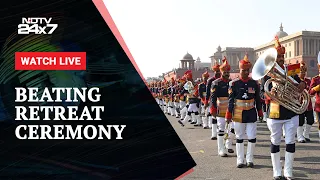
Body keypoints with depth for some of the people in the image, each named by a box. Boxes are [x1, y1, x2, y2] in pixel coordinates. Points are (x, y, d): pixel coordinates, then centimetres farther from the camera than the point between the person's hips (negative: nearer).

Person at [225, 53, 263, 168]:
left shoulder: (254, 83, 2)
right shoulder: (234, 84, -4)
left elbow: (258, 99, 10)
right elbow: (231, 100, -3)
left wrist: (260, 112, 12)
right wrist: (228, 115, -4)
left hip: (251, 114, 2)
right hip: (239, 114, -2)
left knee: (252, 138, 2)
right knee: (239, 138, 7)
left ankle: (250, 160, 17)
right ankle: (240, 161, 17)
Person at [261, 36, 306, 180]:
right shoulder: (267, 74, -3)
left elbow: (299, 85, 12)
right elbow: (264, 95, -7)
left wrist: (302, 84, -12)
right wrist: (270, 94, -29)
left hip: (291, 113, 3)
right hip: (274, 113, -2)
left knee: (290, 142, 5)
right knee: (275, 142, 8)